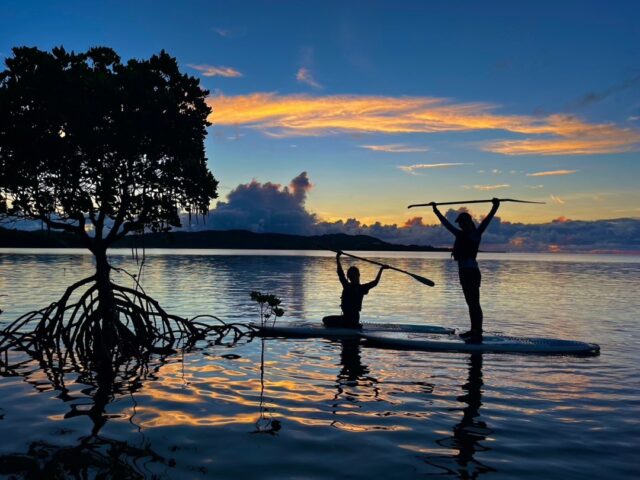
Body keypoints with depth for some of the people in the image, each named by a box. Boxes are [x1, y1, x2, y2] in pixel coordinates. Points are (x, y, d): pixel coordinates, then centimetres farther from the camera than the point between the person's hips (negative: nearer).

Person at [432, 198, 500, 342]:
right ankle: (474, 330, 21)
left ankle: (478, 334, -10)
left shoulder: (476, 233, -1)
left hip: (472, 272, -8)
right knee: (471, 303, 13)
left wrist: (495, 208, -26)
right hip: (464, 272, 8)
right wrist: (436, 211, 33)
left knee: (474, 303, -10)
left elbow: (486, 221, -13)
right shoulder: (460, 234, 17)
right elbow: (446, 223, 27)